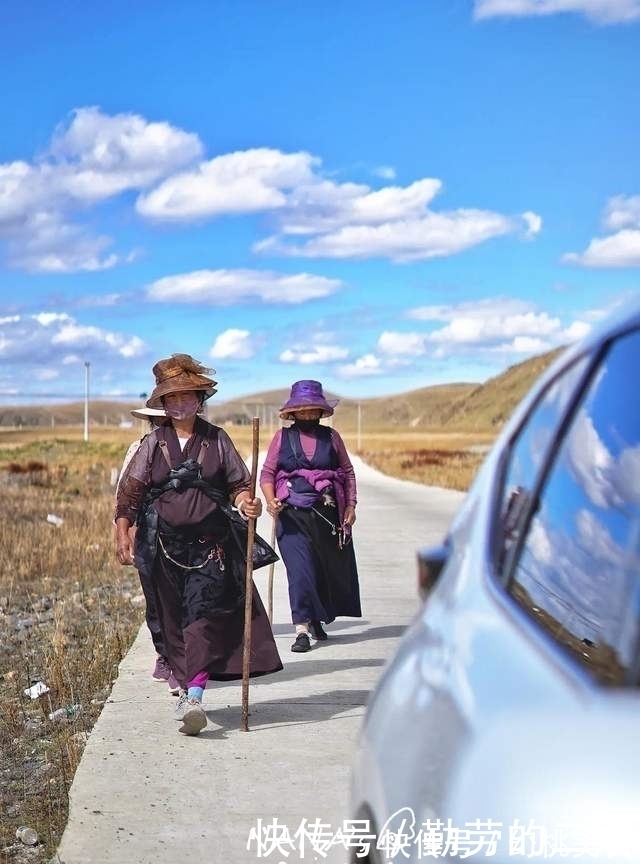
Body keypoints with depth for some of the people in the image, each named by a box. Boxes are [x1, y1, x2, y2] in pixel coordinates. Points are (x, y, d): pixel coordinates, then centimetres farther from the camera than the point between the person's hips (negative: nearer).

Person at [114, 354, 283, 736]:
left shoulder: (216, 440, 5)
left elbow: (239, 483, 6)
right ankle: (185, 683, 21)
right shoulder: (153, 444, 7)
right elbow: (130, 492, 5)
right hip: (165, 544, 2)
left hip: (210, 543, -2)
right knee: (173, 619, 7)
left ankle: (194, 695, -20)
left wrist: (247, 503, -15)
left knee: (204, 615, -14)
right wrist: (123, 535, -4)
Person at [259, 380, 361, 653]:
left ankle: (317, 619, 31)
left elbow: (348, 472, 14)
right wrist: (270, 500, -13)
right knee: (299, 569, -11)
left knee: (328, 568, 10)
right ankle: (302, 628, -9)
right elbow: (267, 473, 4)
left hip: (327, 514, 2)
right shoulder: (282, 437, 6)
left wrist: (350, 505, 5)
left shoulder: (331, 436, 10)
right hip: (292, 515, -2)